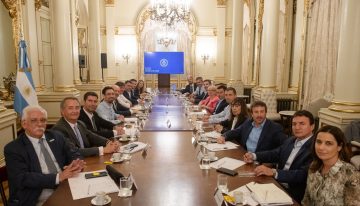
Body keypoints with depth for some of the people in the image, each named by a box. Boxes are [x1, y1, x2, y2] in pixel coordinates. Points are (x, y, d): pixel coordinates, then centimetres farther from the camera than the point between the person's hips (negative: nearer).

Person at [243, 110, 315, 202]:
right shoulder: (290, 140, 9)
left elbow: (303, 174, -24)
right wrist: (254, 156, -2)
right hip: (277, 183, 7)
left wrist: (273, 172, -32)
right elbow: (275, 154, 15)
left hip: (293, 193, -6)